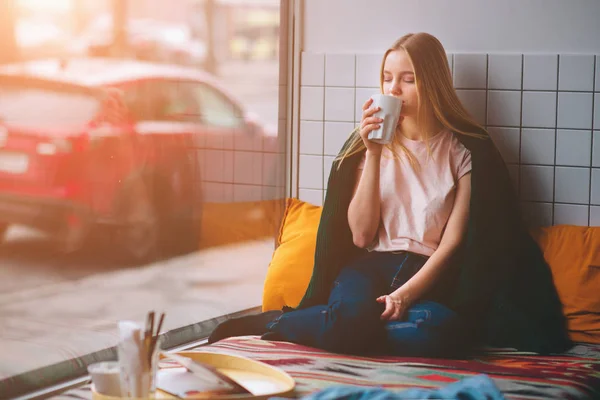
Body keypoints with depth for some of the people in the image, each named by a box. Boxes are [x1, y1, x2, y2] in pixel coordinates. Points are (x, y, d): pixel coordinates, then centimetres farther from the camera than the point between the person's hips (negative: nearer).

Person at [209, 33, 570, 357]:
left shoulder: (466, 151, 3)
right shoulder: (369, 144, 10)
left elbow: (452, 242, -4)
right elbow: (361, 235, 0)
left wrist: (407, 292, -19)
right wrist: (374, 154, -7)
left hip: (430, 274, 0)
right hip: (372, 264, 0)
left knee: (439, 331, -38)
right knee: (350, 316, -37)